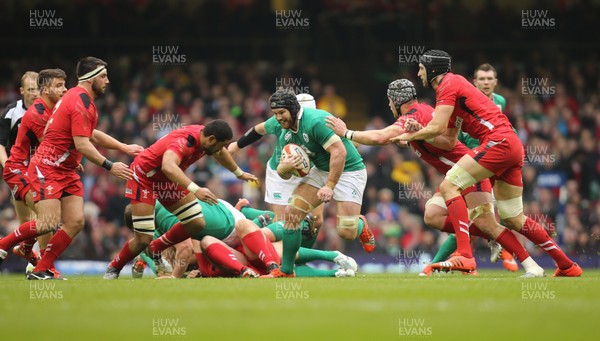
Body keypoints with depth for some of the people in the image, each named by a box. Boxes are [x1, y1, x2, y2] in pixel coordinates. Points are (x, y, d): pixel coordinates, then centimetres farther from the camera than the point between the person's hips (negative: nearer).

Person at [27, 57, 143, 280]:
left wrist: (124, 148, 24)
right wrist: (110, 167, -19)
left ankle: (41, 270, 0)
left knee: (75, 222, -3)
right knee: (50, 223, -19)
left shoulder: (79, 99, 14)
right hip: (46, 170, -10)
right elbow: (82, 145, -23)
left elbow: (91, 135, 27)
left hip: (67, 172, 10)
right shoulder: (80, 103, -17)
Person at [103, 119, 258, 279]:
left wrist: (240, 173, 32)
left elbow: (220, 152, 18)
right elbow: (168, 167, -56)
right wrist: (195, 189, -64)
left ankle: (156, 249, 21)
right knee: (143, 239, -12)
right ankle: (114, 268, 17)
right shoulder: (184, 141, -35)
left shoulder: (203, 135, -8)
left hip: (169, 180, 8)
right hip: (144, 177, -8)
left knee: (197, 224, -1)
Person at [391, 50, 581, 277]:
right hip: (512, 146, 10)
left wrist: (409, 136, 2)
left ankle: (464, 256, -25)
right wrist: (417, 134, 7)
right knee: (513, 220, 12)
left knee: (449, 186, -14)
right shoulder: (454, 86, 26)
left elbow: (437, 128, -13)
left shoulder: (448, 84, -3)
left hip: (498, 141, -10)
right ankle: (568, 266, 17)